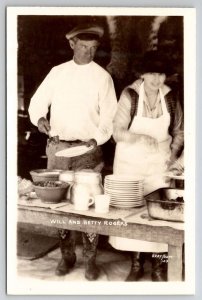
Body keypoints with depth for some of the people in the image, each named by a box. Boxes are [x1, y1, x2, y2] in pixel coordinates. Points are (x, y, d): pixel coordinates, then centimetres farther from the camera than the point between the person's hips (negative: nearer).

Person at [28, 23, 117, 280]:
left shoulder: (102, 77, 1)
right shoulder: (57, 72, 7)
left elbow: (109, 116, -2)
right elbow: (38, 101, 9)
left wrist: (97, 139, -18)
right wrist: (39, 118, -12)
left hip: (88, 150, -2)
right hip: (57, 147, 3)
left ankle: (90, 259, 13)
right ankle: (67, 255, 23)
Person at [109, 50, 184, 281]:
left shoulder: (170, 97, 1)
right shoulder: (130, 95, -8)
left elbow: (178, 131, 13)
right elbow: (117, 132, -9)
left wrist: (173, 151, -3)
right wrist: (139, 137, -26)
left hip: (160, 160, 2)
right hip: (130, 160, -1)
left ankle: (158, 266, 14)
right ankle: (136, 264, 19)